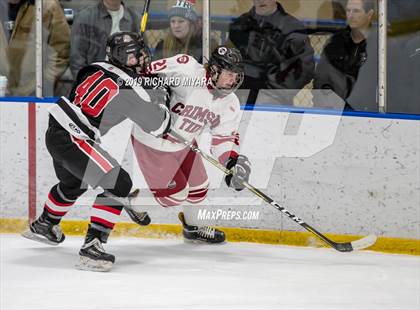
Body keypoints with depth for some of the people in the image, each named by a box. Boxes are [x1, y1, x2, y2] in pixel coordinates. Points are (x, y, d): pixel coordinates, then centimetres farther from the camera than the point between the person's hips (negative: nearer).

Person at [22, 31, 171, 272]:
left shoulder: (97, 69, 7)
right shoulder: (131, 91, -13)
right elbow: (158, 126, -1)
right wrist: (164, 106, 22)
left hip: (56, 132, 9)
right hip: (73, 141, -9)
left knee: (74, 183, 34)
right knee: (119, 185, -10)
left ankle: (43, 226, 57)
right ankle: (92, 247, -17)